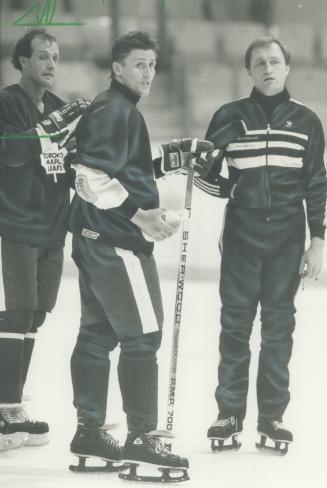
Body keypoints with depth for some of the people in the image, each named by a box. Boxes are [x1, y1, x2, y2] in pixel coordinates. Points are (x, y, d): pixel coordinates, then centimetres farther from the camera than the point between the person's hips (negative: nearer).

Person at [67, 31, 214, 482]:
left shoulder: (122, 111, 19)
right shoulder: (113, 111, -14)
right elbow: (94, 177, -23)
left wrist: (175, 157, 12)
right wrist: (141, 213, -23)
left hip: (97, 240, 11)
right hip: (116, 241, -11)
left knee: (98, 333, 14)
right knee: (142, 335, -9)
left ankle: (90, 431, 20)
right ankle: (142, 438, -9)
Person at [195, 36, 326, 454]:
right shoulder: (229, 117, 3)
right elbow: (204, 171, 9)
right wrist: (230, 189, -9)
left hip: (287, 238, 1)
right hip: (241, 235, 0)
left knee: (278, 326, 3)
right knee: (235, 324, 0)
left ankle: (272, 417, 9)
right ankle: (229, 414, 7)